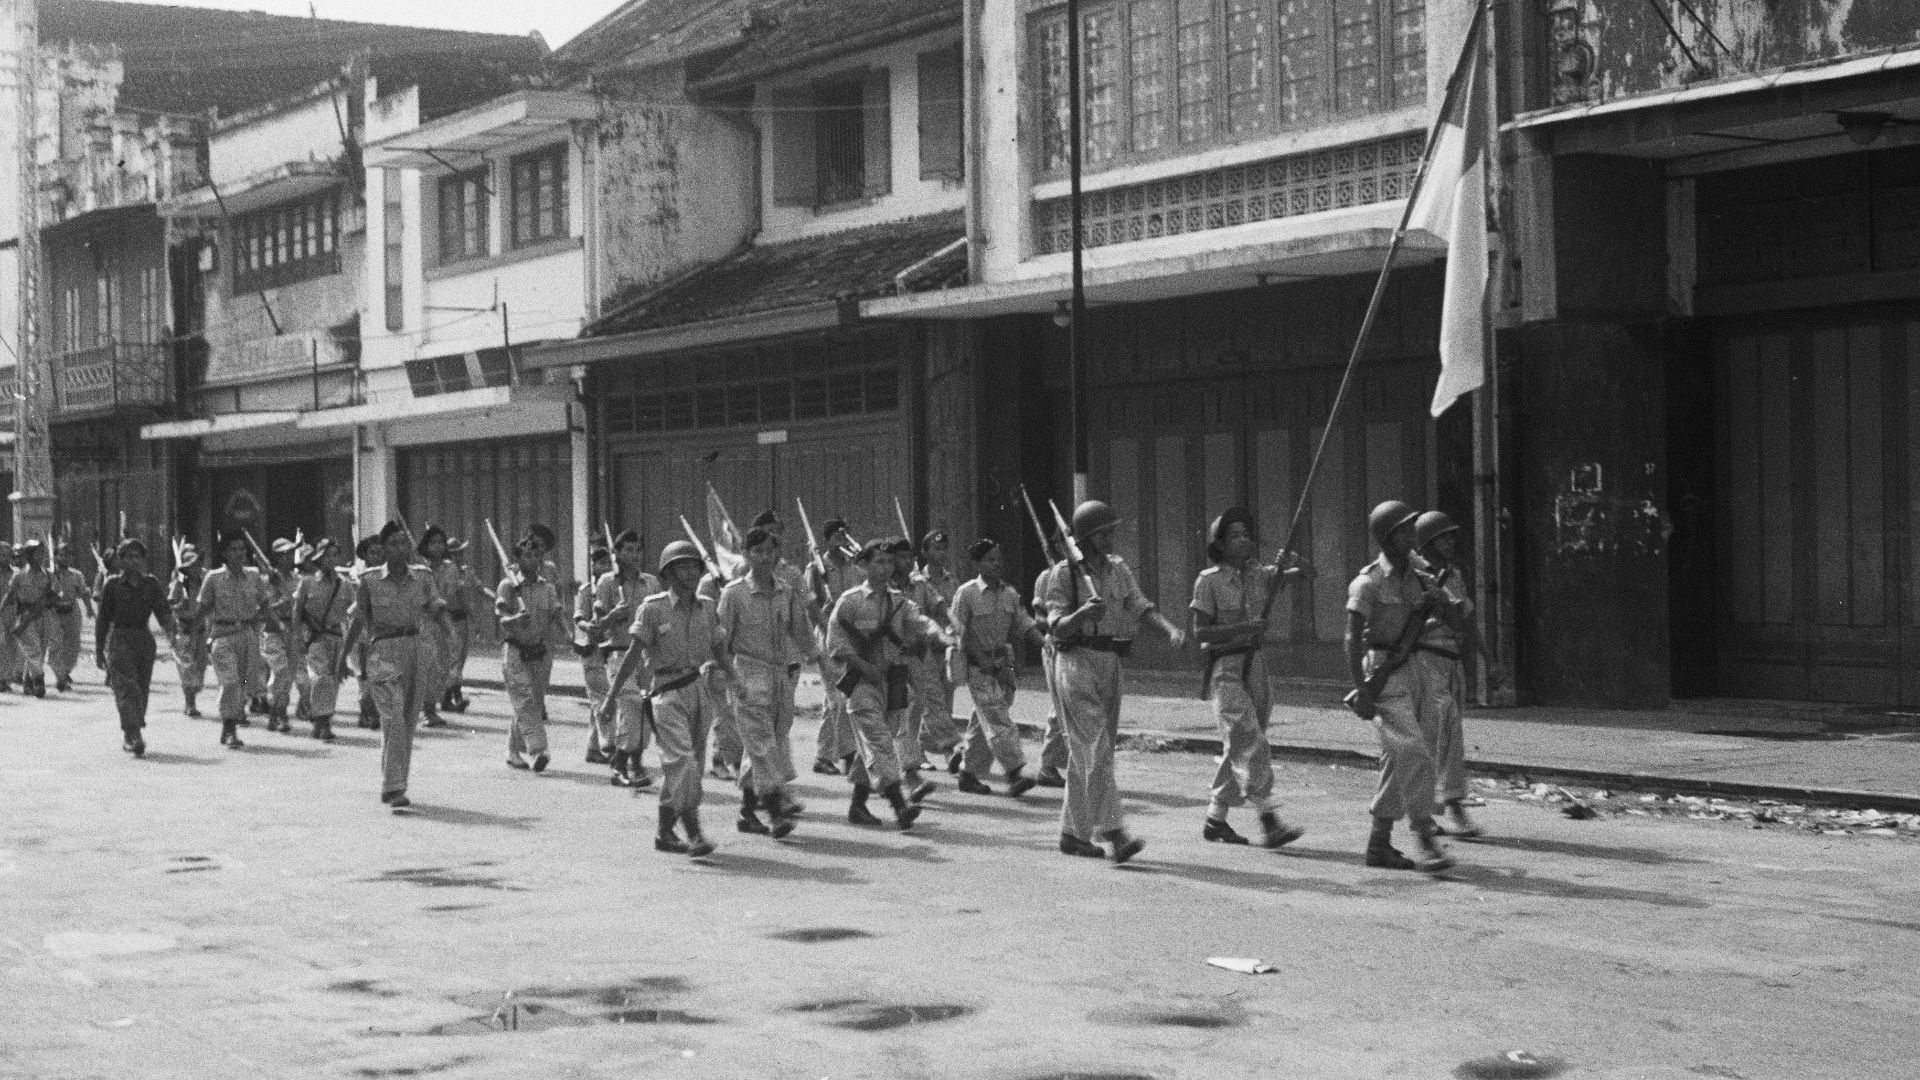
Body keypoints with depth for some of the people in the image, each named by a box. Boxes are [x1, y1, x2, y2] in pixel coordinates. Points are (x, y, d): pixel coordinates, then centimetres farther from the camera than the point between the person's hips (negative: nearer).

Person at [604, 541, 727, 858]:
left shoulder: (706, 607, 10)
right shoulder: (653, 608, -4)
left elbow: (719, 646, 20)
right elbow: (635, 652, -6)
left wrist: (721, 670, 4)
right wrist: (613, 693, -10)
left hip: (700, 690, 6)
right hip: (668, 692, -6)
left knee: (692, 765, 8)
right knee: (682, 760, -17)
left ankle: (665, 831, 19)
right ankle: (693, 832, -21)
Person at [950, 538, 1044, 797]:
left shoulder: (1009, 594, 10)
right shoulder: (966, 593, -7)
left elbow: (1024, 624, 8)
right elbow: (961, 633, -8)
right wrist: (982, 659, -15)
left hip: (1002, 666, 6)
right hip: (978, 667, -6)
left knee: (984, 722, 11)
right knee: (997, 720, -13)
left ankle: (969, 774, 21)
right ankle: (1014, 774, -19)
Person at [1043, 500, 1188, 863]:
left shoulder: (1119, 568, 11)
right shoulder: (1064, 574, -6)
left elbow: (1141, 607, 0)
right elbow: (1058, 628, -11)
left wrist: (1171, 629, -18)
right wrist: (1083, 613, -32)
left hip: (1111, 668, 6)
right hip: (1078, 661, -6)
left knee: (1085, 754, 11)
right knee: (1096, 750, -15)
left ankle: (1072, 833, 18)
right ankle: (1113, 832, -21)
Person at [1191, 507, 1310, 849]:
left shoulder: (1259, 575, 9)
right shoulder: (1209, 581, -7)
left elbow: (1300, 575, -2)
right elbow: (1200, 633, -10)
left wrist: (1294, 565, -25)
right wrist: (1243, 628, -20)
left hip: (1256, 666, 7)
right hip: (1225, 669, -7)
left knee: (1238, 749, 11)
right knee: (1250, 744, -15)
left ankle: (1215, 821, 22)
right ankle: (1269, 823, -20)